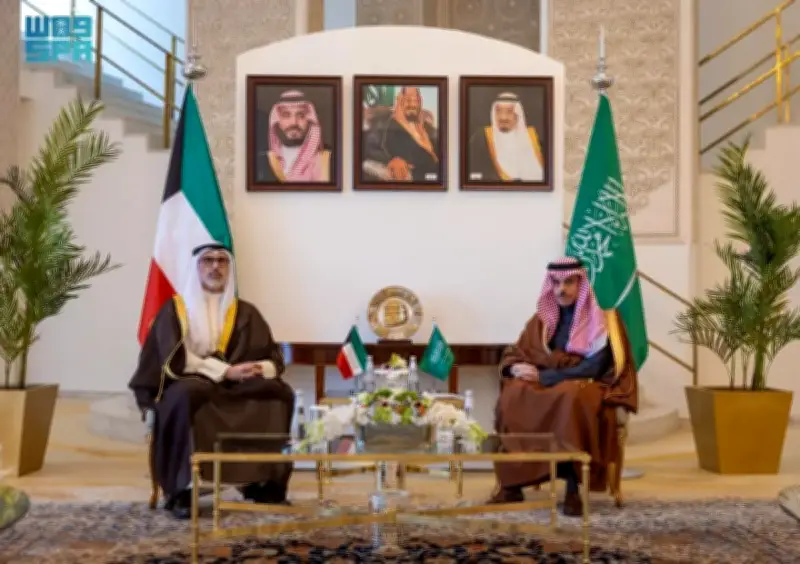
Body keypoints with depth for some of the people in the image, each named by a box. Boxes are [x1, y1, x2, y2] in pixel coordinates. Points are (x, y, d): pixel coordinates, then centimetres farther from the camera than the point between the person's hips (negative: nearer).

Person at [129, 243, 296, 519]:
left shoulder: (245, 312, 12)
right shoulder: (175, 309, 2)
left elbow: (275, 360, 6)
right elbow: (176, 359, -12)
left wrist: (259, 369, -19)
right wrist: (226, 371, -22)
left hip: (235, 389, 4)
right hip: (187, 388, -4)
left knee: (280, 392, -21)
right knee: (189, 394, -38)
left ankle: (265, 482, -20)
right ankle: (183, 490, -37)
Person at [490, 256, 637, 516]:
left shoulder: (599, 320, -2)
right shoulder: (542, 319, 12)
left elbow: (594, 368, -14)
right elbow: (512, 355, 14)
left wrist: (543, 375, -18)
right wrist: (517, 368, -12)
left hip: (585, 388, -4)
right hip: (543, 387, 4)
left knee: (570, 398, -40)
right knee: (512, 395, -29)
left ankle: (573, 489, -36)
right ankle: (512, 484, -27)